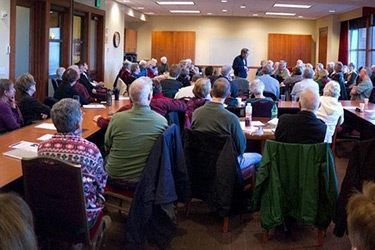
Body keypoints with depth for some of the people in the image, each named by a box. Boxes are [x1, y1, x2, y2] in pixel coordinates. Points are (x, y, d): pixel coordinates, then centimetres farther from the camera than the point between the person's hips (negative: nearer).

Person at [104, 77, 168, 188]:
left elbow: (107, 148, 1)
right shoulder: (162, 121, -15)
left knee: (106, 158, 30)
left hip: (115, 180, -1)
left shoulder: (117, 118, -16)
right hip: (144, 180, 2)